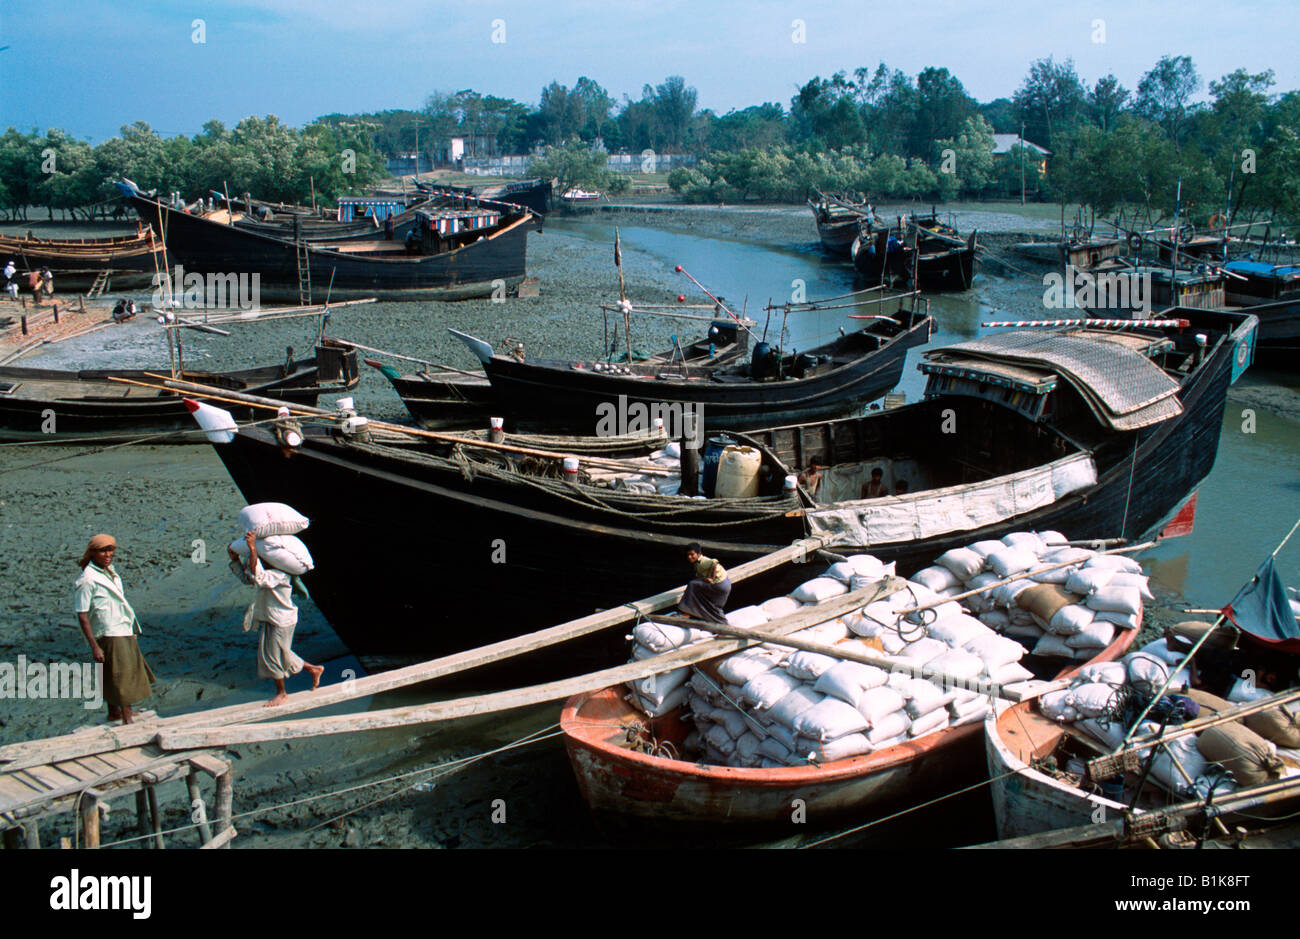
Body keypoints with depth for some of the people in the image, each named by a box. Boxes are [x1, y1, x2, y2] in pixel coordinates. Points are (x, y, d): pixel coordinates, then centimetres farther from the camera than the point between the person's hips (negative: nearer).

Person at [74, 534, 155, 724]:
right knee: (122, 677, -7)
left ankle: (114, 713, 32)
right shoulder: (88, 579, -17)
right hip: (109, 635, -8)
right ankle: (127, 720, -2)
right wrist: (94, 646, -20)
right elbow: (82, 616, -17)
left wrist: (132, 630, 23)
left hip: (124, 632, 8)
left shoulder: (111, 573, 9)